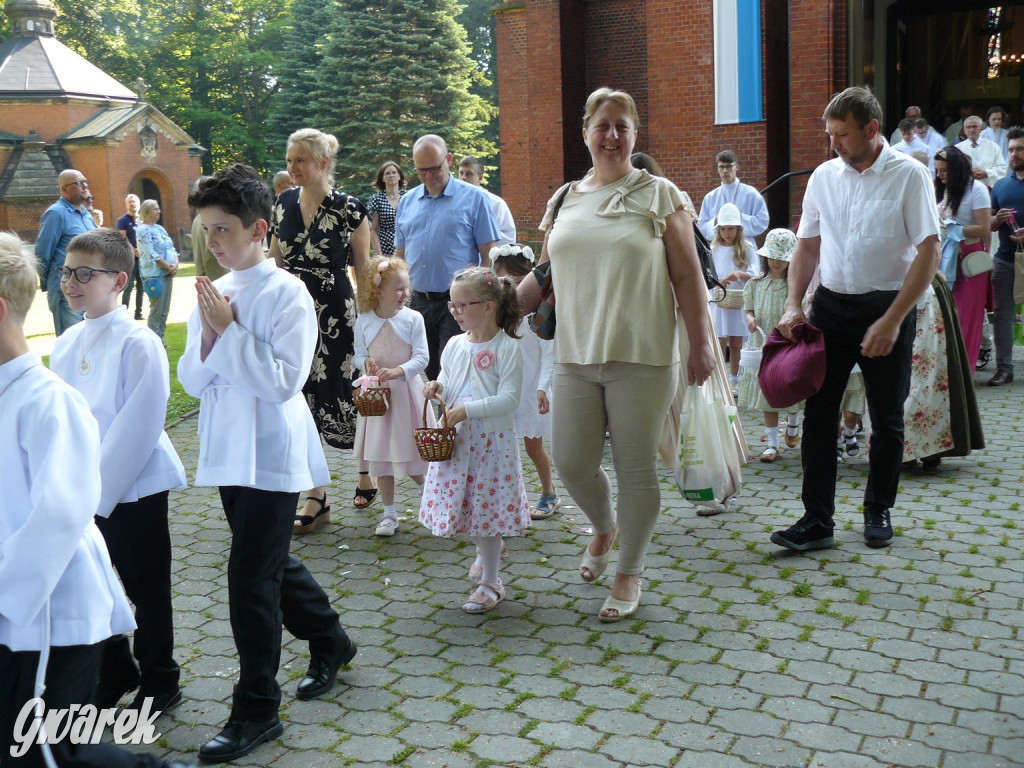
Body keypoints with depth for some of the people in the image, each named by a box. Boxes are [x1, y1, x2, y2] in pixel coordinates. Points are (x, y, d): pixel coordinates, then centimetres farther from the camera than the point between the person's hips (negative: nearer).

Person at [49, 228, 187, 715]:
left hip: (133, 490, -6)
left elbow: (137, 429, -18)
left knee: (146, 590, 8)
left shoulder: (138, 345, -16)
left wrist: (98, 492, -17)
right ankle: (112, 675, 36)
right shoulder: (68, 343, 5)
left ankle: (158, 684, 26)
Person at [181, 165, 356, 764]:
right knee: (271, 563, 19)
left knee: (252, 576, -4)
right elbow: (193, 381, 6)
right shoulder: (215, 294, 7)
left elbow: (284, 381, -21)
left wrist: (230, 330, -20)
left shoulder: (286, 294, -13)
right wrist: (209, 337, -12)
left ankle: (257, 711, 10)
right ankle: (330, 642, 43)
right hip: (229, 453, 7)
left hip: (271, 455, -7)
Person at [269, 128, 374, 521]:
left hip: (335, 312, -5)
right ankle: (315, 493, 14)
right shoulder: (284, 202, 5)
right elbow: (275, 260, 15)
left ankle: (366, 474, 26)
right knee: (302, 398, 4)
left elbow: (364, 270, -4)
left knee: (343, 394, 0)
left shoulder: (349, 209, -9)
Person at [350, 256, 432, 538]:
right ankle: (389, 513, 19)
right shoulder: (364, 321, -2)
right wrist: (365, 362, -17)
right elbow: (359, 354, 6)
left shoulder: (413, 318, -7)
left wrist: (397, 372, -24)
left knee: (413, 453, 3)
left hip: (406, 391, -2)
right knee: (380, 457, 7)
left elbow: (421, 357, -10)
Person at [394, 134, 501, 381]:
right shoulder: (407, 202, 14)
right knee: (421, 374, 9)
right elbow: (399, 256, 18)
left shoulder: (474, 198, 0)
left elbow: (489, 255, -3)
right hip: (416, 302, 5)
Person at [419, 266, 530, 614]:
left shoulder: (506, 348, -13)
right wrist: (437, 388, -1)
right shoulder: (455, 345, 6)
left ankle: (489, 582, 14)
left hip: (492, 441, -6)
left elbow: (509, 399, -18)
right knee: (464, 504, 12)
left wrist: (467, 409, -24)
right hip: (456, 439, 6)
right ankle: (486, 554, 40)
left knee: (486, 506, 0)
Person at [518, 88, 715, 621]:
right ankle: (604, 527, 35)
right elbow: (544, 277, 19)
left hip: (642, 357, -3)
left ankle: (629, 573, 21)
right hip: (575, 356, 3)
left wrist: (701, 343, -4)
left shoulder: (659, 196, 2)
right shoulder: (563, 201, 13)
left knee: (635, 469, 2)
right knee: (571, 464, 2)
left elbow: (687, 276, 1)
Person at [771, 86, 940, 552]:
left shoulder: (909, 176, -8)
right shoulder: (824, 176, 5)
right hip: (830, 305, 4)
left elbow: (929, 252, -11)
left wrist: (892, 320, -17)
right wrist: (793, 304, 0)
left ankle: (878, 512, 27)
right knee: (818, 412, -1)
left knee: (887, 418, 8)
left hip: (887, 307, -3)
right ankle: (816, 521, 5)